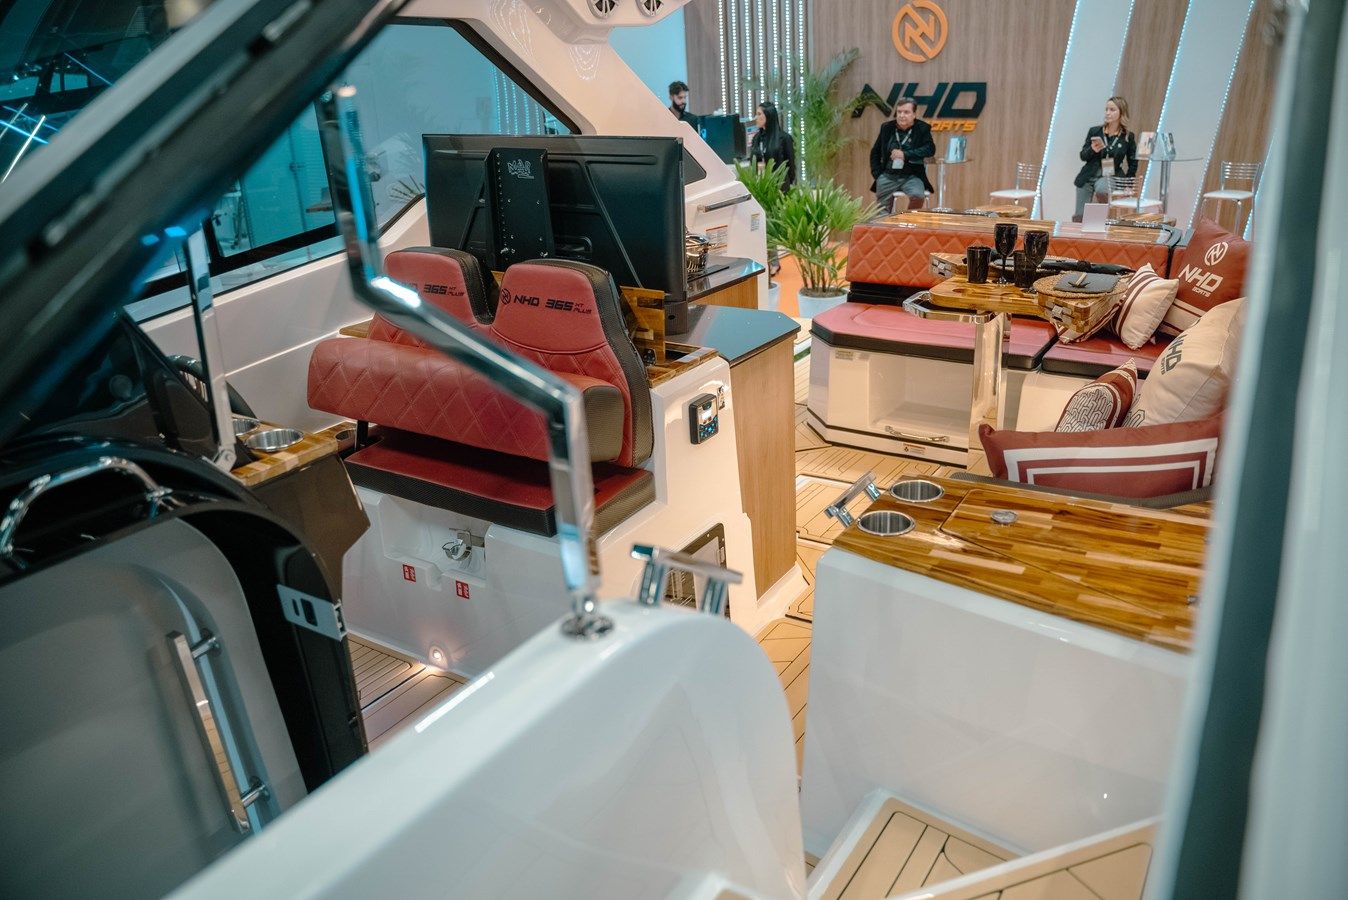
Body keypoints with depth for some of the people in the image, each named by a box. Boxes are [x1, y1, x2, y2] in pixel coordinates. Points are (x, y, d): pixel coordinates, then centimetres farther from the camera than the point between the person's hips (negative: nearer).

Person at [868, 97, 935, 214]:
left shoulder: (922, 129, 0)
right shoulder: (887, 128, 8)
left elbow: (930, 149, -13)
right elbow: (875, 152, 17)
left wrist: (905, 154, -22)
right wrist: (876, 173, 4)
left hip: (912, 176, -3)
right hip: (888, 176, 3)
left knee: (917, 196, -30)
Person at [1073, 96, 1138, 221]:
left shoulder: (1128, 137, 0)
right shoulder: (1094, 131, 2)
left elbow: (1133, 164, 9)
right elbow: (1083, 156, 7)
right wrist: (1092, 150, -14)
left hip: (1111, 176, -2)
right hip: (1088, 177, 2)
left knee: (1101, 190, -37)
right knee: (1079, 217, -2)